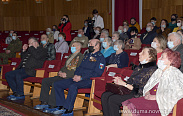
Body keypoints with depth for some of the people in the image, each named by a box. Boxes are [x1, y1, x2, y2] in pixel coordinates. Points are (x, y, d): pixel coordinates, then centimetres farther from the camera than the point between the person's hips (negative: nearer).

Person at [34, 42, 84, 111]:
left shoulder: (81, 57, -5)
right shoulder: (70, 56, 26)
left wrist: (66, 74, -20)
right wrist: (60, 72, 8)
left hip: (70, 78, -10)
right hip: (62, 76, 10)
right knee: (45, 81, -1)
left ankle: (52, 106, -23)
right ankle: (44, 102, -3)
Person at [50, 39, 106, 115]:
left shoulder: (100, 57, -3)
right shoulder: (87, 55, 23)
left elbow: (97, 73, -13)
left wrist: (81, 77, -17)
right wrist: (76, 75, 2)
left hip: (89, 80, -9)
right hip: (78, 78, 9)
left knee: (73, 86, -38)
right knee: (57, 84, -3)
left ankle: (69, 110, -28)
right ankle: (62, 107, -5)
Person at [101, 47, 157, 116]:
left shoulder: (152, 70, -13)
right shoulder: (140, 67, 15)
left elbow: (141, 91, -18)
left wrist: (124, 84, -14)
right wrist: (120, 81, 1)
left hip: (137, 95, -9)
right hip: (128, 90, 9)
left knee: (112, 99, -25)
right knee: (105, 96, -9)